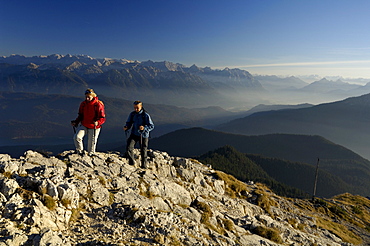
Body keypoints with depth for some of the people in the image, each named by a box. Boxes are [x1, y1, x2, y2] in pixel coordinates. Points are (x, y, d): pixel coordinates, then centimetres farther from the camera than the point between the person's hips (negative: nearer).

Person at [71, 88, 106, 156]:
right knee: (76, 137, -18)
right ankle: (80, 152, 6)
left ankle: (91, 155, 31)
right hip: (84, 126, 3)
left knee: (91, 143, 5)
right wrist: (76, 122, -2)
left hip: (94, 128, -3)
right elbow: (80, 115, 14)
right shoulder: (83, 104, 1)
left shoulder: (98, 105, -13)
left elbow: (102, 118, -13)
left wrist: (97, 122, -32)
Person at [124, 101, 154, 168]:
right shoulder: (132, 114, -2)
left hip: (143, 135, -3)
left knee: (143, 150, 7)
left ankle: (144, 165, 29)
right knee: (128, 147, -13)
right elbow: (129, 123, 9)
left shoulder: (146, 115, -15)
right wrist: (126, 127, -13)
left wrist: (144, 128, -30)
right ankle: (131, 162, 9)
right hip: (134, 134, 3)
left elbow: (152, 126, -12)